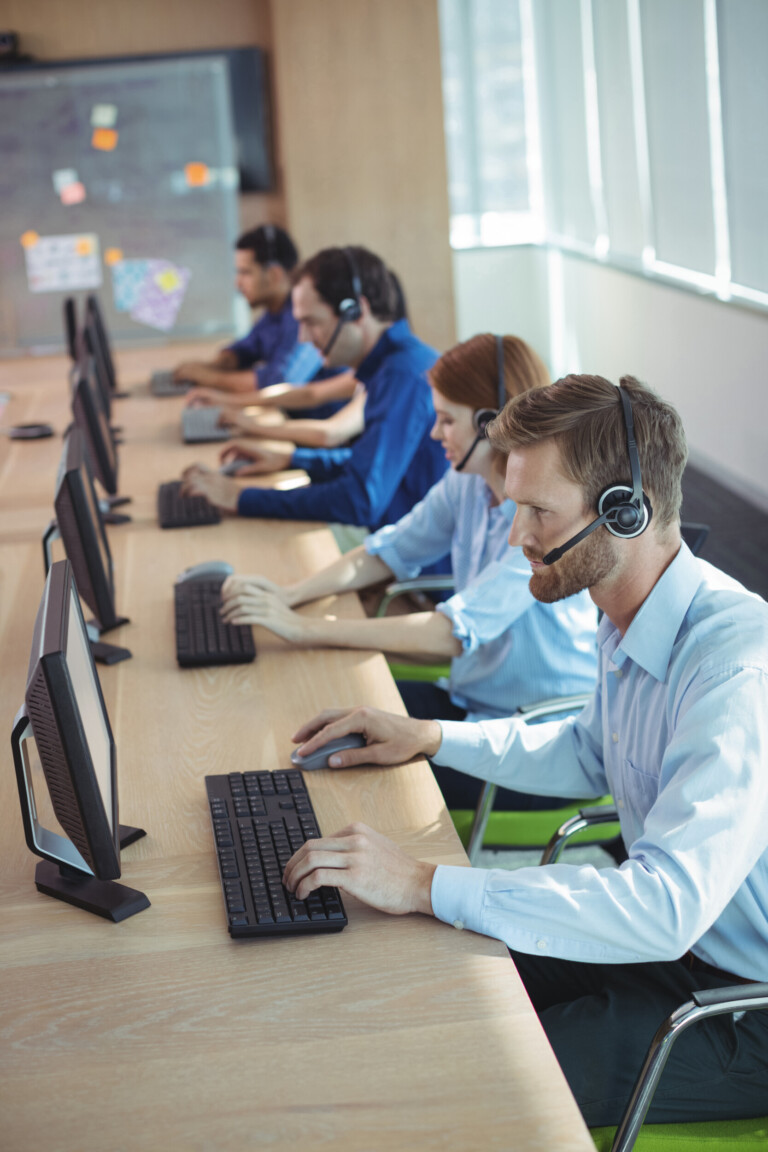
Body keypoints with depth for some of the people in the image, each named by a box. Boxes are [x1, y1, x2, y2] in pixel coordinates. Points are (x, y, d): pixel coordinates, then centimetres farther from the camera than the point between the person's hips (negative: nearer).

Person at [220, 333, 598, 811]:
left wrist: (305, 628, -30)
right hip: (473, 701, 8)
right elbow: (390, 551, 12)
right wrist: (289, 594, -6)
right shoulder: (467, 482, 1)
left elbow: (452, 633, -31)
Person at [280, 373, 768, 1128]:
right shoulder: (628, 625, 0)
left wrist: (425, 887, -38)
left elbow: (666, 906, -39)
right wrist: (431, 738, 8)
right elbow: (591, 755, 21)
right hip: (663, 935, 9)